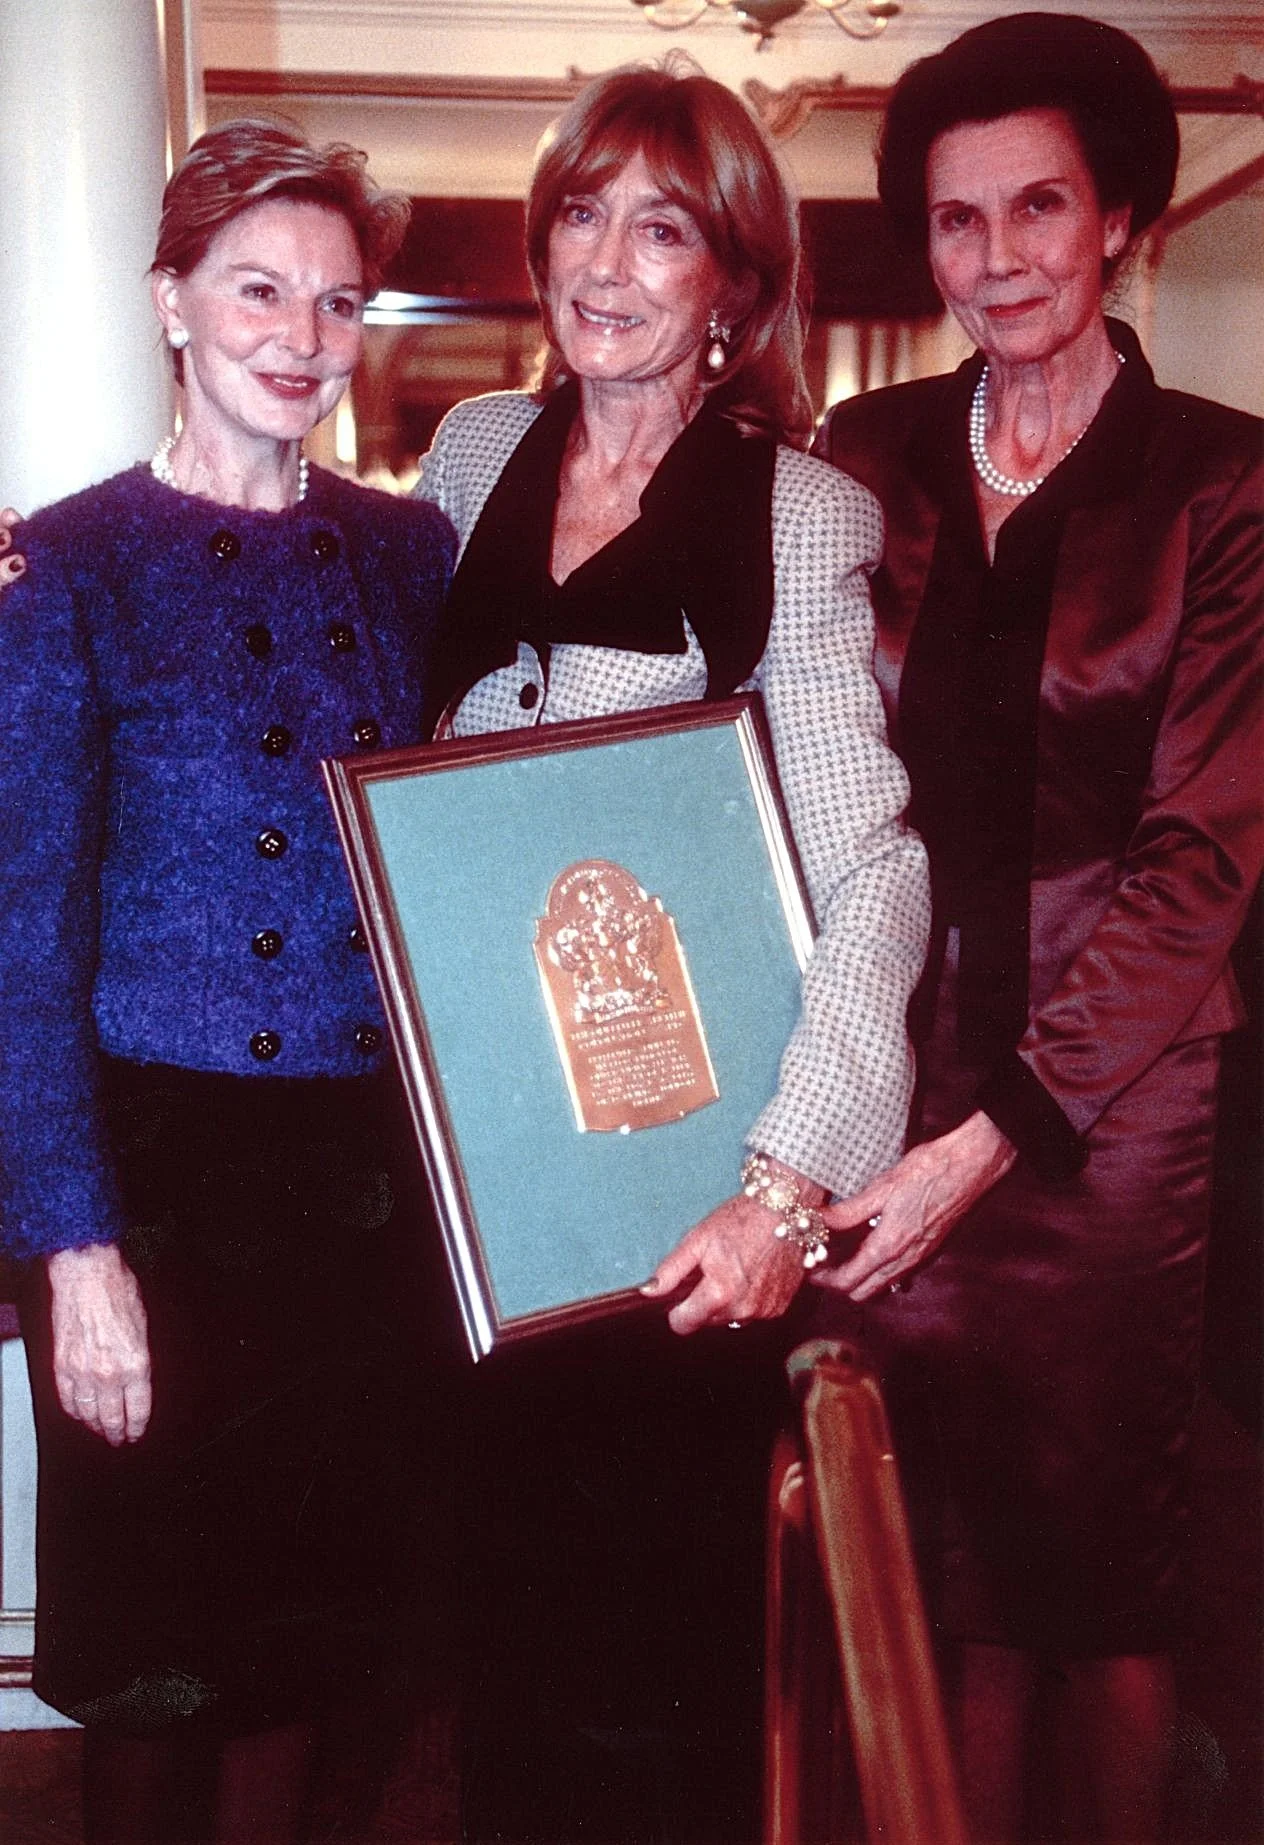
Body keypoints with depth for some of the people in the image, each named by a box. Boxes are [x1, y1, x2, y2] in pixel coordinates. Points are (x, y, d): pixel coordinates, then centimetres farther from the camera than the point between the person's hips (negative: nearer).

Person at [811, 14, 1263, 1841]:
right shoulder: (866, 456, 6)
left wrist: (994, 1134, -14)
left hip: (1107, 1086, -2)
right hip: (897, 1062, 2)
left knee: (1112, 1549, 10)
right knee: (956, 1551, 10)